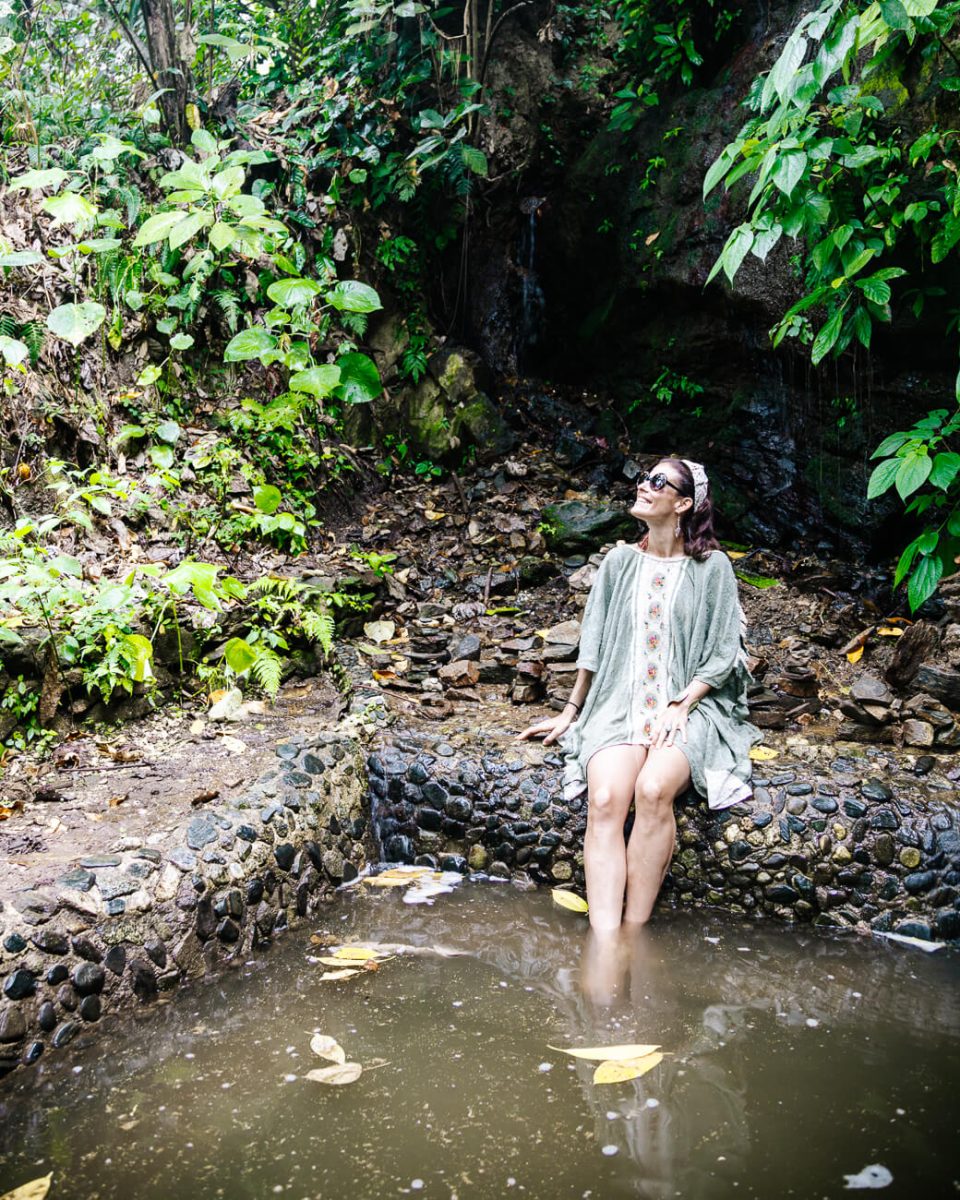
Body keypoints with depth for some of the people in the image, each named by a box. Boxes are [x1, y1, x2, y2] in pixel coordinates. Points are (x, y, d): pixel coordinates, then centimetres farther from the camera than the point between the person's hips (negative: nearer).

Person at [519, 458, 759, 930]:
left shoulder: (711, 566, 5)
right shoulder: (620, 561, 14)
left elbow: (721, 657, 2)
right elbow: (594, 646, 19)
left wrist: (679, 706, -10)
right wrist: (569, 713, 19)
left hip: (689, 706, -2)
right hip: (620, 703, 2)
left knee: (654, 789, -34)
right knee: (605, 799, -28)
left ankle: (634, 933, -25)